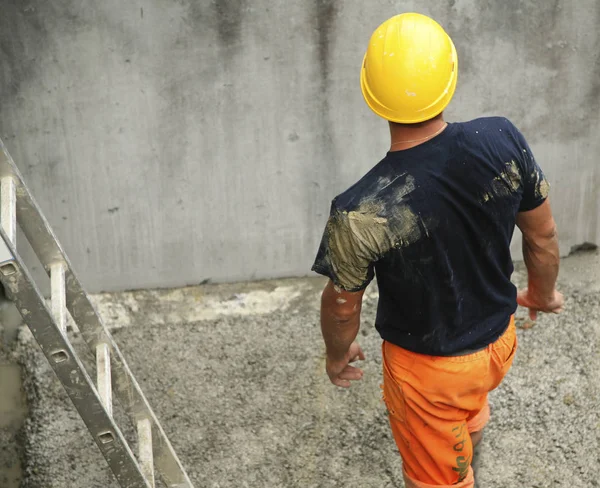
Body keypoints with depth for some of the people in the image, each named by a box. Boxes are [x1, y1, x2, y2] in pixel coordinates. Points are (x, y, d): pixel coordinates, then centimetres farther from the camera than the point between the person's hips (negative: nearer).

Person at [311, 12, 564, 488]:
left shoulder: (360, 212, -34)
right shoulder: (502, 140, -24)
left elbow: (342, 305, -16)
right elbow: (543, 236, -8)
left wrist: (338, 356, 6)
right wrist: (543, 292, 14)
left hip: (427, 368, -5)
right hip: (499, 341, 5)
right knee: (470, 416, 38)